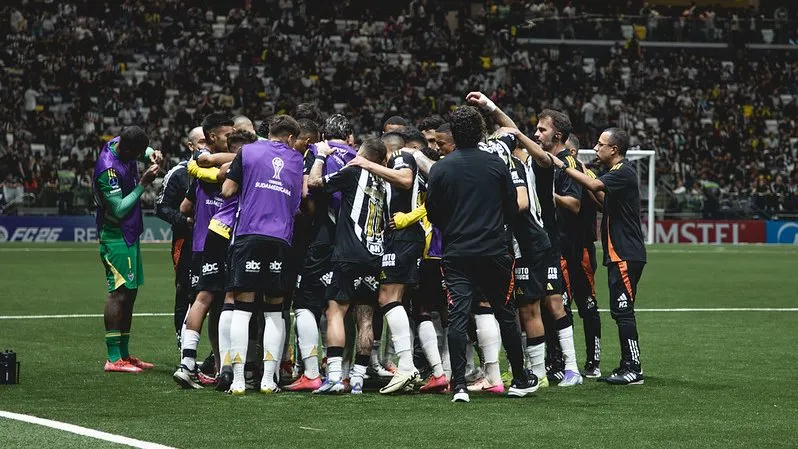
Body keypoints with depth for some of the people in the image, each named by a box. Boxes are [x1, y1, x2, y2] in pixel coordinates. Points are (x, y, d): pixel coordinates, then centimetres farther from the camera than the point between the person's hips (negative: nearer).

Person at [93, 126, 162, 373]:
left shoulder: (122, 143, 1)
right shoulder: (108, 169, -25)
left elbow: (143, 148, 25)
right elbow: (119, 210, -23)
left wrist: (152, 153, 3)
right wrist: (143, 184, -20)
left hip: (129, 235, 10)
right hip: (117, 238, -10)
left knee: (129, 293, 13)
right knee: (120, 292, -11)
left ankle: (124, 354, 21)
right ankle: (113, 359, -10)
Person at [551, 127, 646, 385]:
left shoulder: (624, 173, -14)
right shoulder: (618, 172, 18)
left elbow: (595, 185, -29)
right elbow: (605, 200, 25)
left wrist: (563, 167, -25)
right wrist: (588, 182, 13)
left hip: (626, 255, -10)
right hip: (620, 254, 10)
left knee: (623, 310, -10)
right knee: (620, 311, 13)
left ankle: (633, 369, -9)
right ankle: (628, 365, 18)